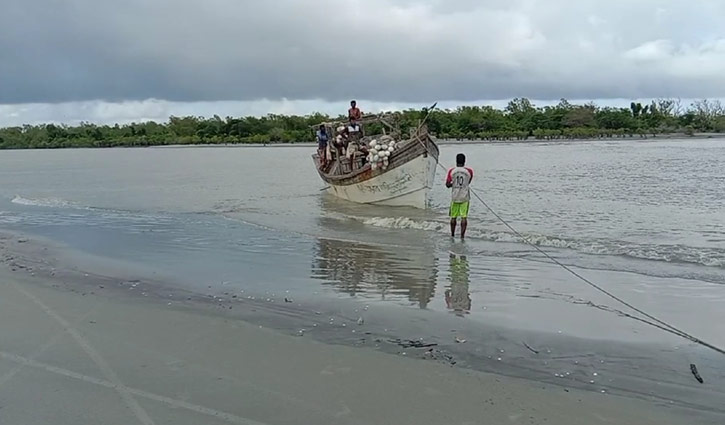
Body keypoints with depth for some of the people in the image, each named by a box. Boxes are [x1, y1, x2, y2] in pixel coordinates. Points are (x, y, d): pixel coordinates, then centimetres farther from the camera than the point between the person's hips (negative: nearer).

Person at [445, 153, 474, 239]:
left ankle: (452, 235, 20)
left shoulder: (451, 171, -4)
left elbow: (447, 185, -4)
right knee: (464, 217, 0)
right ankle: (462, 235, -2)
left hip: (454, 197, 1)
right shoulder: (469, 171, -3)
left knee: (453, 217, 11)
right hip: (465, 197, -1)